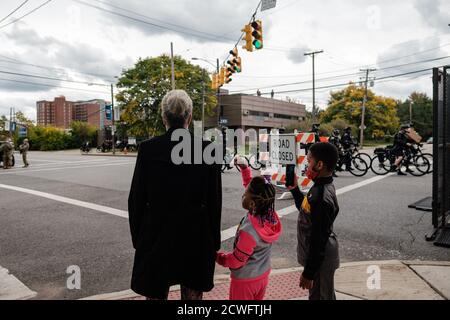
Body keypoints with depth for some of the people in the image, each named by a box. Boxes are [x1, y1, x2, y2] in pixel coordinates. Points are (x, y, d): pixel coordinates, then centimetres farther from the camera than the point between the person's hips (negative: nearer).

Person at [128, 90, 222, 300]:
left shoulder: (148, 149, -9)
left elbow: (136, 199, -4)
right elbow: (215, 200, -4)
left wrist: (137, 238, 9)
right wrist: (213, 242, 7)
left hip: (157, 236, 0)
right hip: (196, 237, 1)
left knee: (156, 295, 15)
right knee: (193, 294, 16)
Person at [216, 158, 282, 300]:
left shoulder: (249, 232, -36)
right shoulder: (270, 214, -17)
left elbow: (236, 261, -22)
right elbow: (254, 189, -1)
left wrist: (218, 257, -5)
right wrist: (244, 169, -1)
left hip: (245, 280, -6)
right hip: (263, 275, 7)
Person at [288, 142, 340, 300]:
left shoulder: (322, 198, -31)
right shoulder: (321, 187, -1)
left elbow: (319, 240, -27)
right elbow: (305, 210, 17)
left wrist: (308, 273, -20)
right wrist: (294, 189, 7)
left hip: (319, 258, -9)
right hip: (317, 254, 9)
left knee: (321, 296, 11)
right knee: (317, 294, 25)